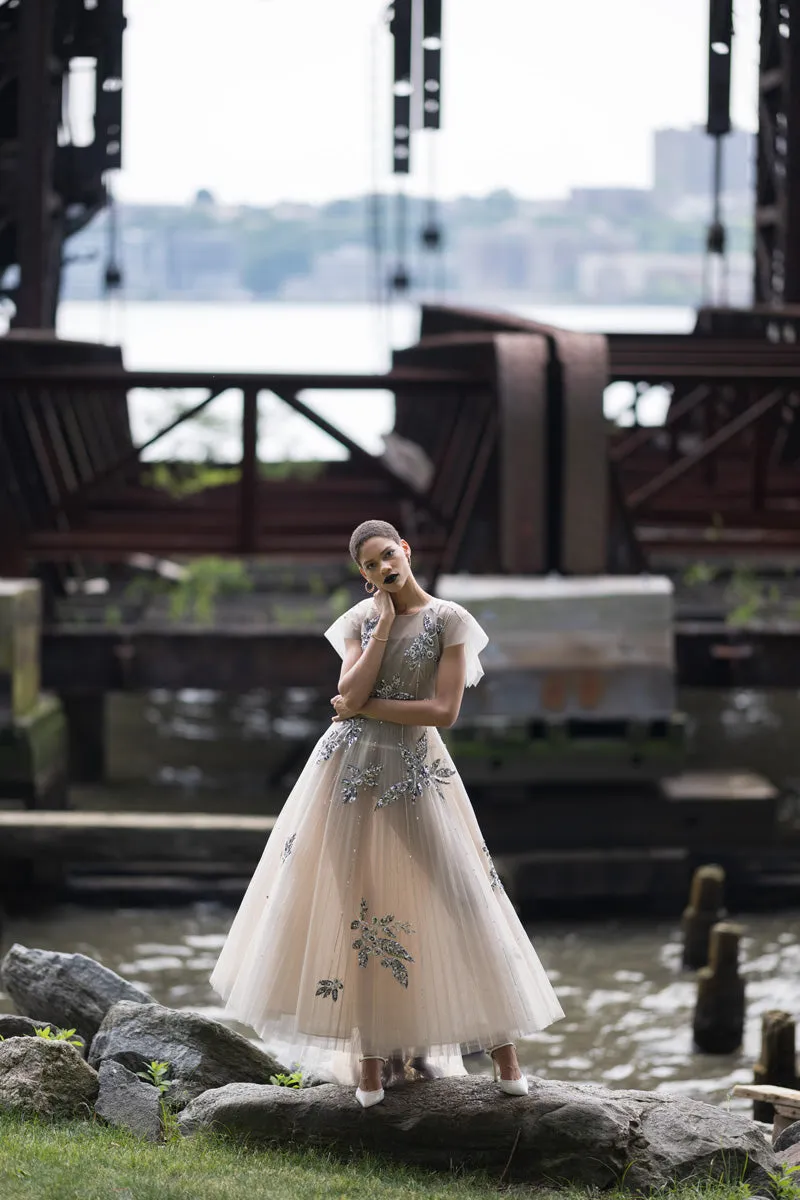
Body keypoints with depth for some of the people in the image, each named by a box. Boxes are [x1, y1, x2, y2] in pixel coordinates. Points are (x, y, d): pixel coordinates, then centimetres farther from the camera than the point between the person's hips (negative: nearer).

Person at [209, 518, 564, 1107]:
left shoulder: (449, 619, -1)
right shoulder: (360, 619, 8)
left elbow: (444, 710, -10)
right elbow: (351, 695, -7)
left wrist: (366, 709, -8)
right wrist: (384, 624, -7)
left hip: (416, 769, -3)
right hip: (351, 768, 3)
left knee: (459, 902, -4)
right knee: (356, 907, 2)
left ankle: (505, 1053, 0)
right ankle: (371, 1056, 9)